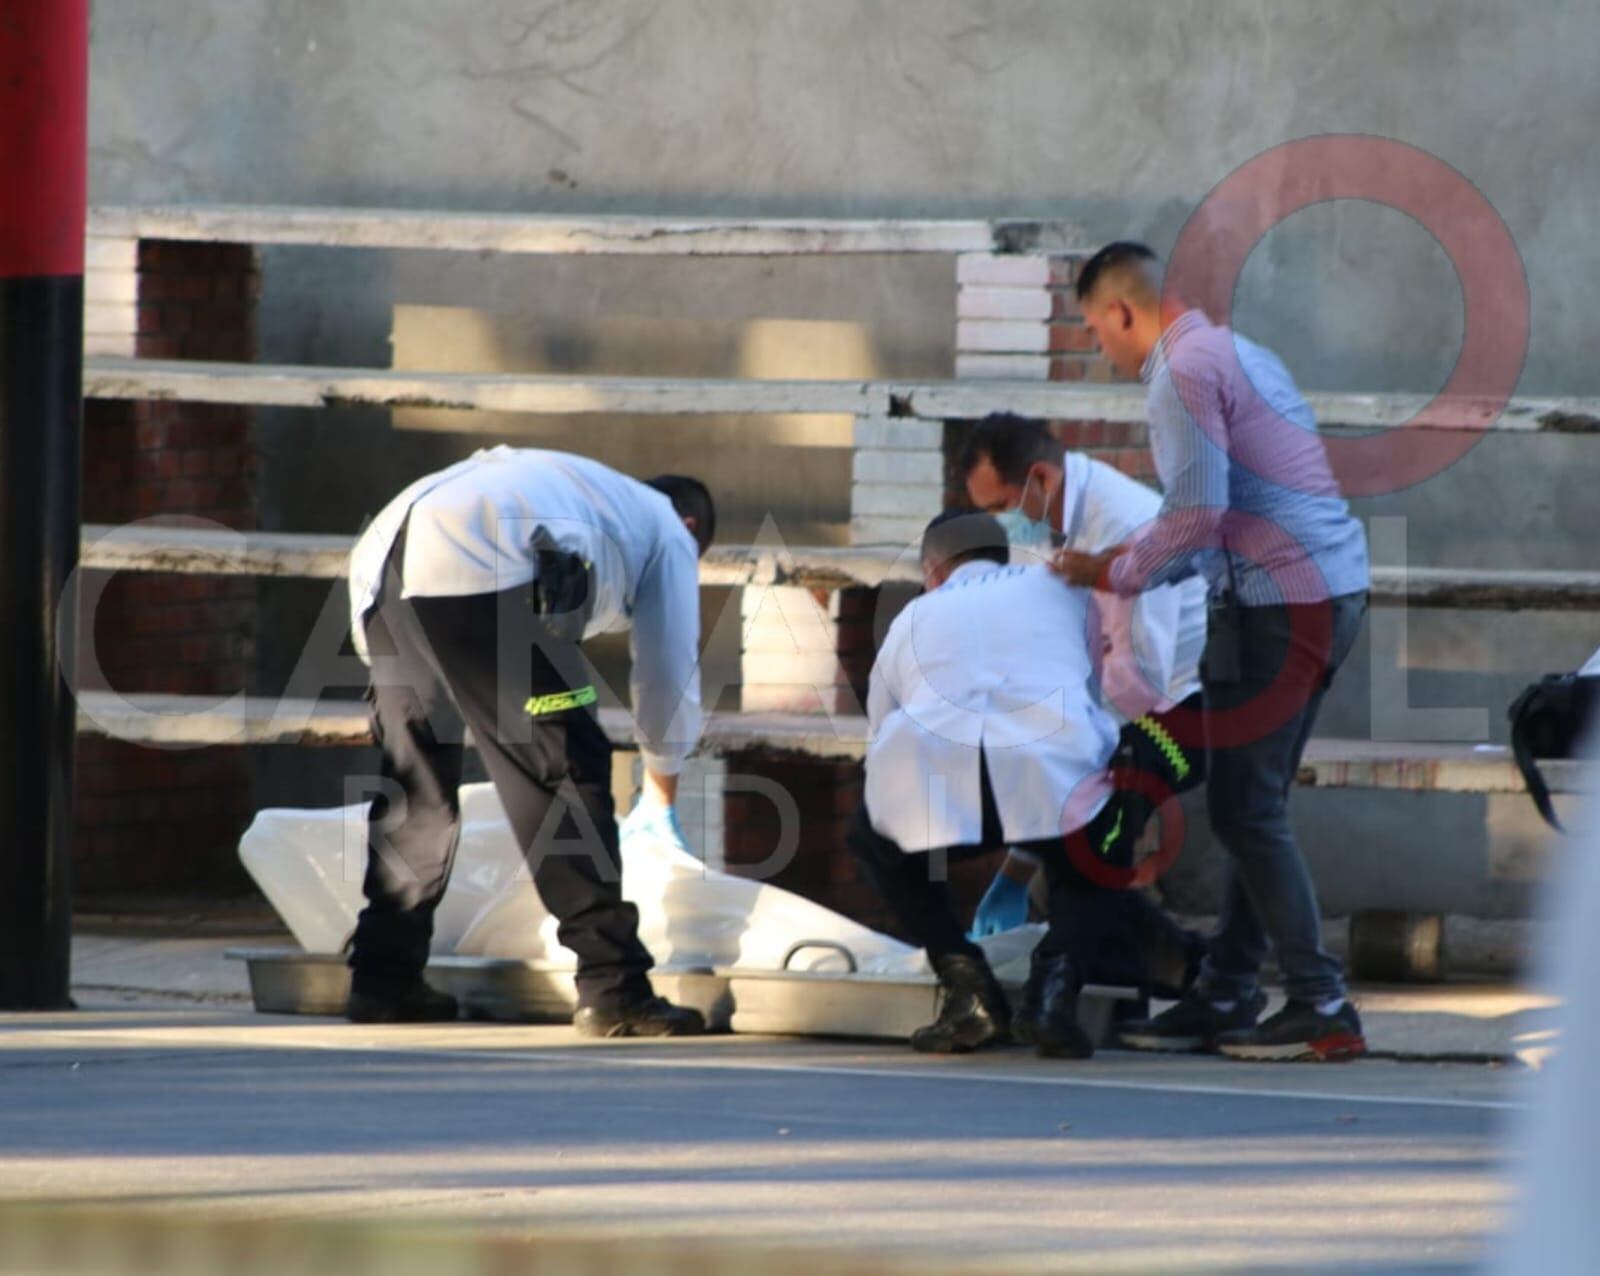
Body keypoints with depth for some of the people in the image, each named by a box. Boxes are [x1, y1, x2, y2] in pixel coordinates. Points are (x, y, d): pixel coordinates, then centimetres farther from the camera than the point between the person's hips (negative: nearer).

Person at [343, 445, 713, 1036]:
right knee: (563, 767, -3)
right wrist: (660, 799, 41)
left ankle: (383, 980, 26)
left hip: (382, 571, 7)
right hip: (477, 571, -7)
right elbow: (669, 678, 26)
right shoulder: (670, 535, 24)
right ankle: (613, 990, -7)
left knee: (415, 778, 21)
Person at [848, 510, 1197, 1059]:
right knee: (1093, 874, 31)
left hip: (930, 782, 0)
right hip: (1053, 764, 0)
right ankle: (1055, 982, 1)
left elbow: (881, 736, 40)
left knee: (873, 839, 34)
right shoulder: (1061, 588, 31)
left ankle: (967, 990, 17)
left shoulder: (912, 621, 33)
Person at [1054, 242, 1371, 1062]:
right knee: (1252, 806, 14)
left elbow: (1196, 514, -18)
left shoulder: (1184, 374, -10)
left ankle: (1321, 1010, -10)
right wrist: (1139, 560, 22)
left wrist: (1114, 576, -5)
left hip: (1282, 599, -10)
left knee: (1247, 811, -7)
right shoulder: (1237, 354, 21)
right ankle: (1225, 998, 17)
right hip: (1330, 588, 10)